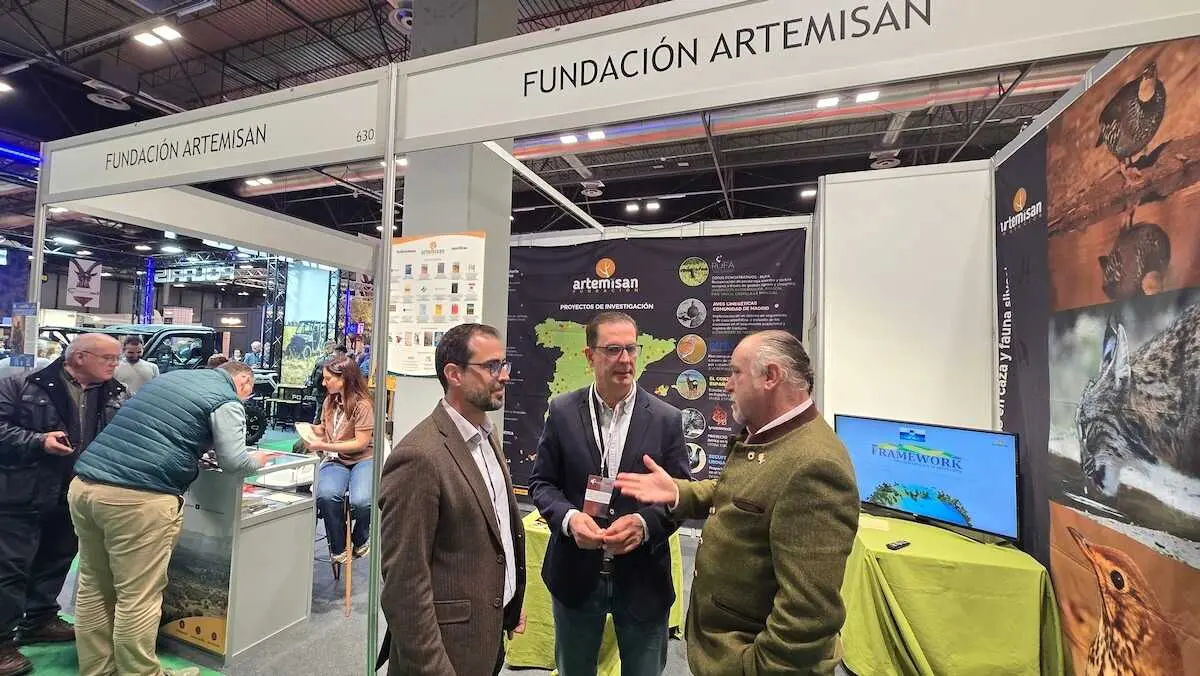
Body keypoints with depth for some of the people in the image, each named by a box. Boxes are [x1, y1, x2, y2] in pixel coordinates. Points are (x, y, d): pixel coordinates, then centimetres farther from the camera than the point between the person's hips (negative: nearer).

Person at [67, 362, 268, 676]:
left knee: (94, 589, 19)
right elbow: (233, 463, -7)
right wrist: (258, 460, 13)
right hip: (138, 497, -8)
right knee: (138, 598, 4)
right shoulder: (226, 400, -3)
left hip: (84, 484, 8)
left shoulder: (171, 376, 20)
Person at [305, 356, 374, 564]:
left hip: (363, 460, -5)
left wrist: (323, 446, -16)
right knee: (326, 495, -30)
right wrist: (309, 429, 3)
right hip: (335, 460, 5)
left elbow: (361, 443, -14)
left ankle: (359, 540, 5)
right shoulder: (330, 401, 8)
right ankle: (338, 548, -6)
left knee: (361, 501, -32)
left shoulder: (362, 405, -12)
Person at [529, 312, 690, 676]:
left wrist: (645, 523, -23)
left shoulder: (667, 419, -8)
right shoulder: (562, 411, -6)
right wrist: (569, 517, -20)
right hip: (575, 573, 1)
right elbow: (541, 482, -2)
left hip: (642, 577, 0)